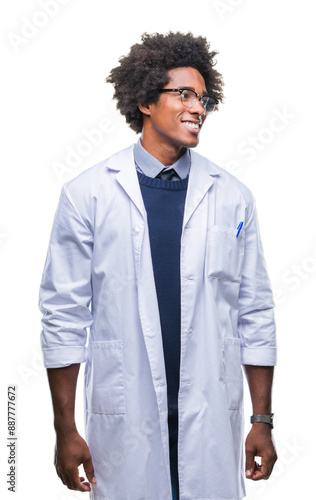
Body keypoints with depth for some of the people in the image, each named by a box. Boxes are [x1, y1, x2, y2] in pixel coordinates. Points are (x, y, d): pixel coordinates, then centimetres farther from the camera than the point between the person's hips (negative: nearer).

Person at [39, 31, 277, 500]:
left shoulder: (233, 197, 4)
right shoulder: (87, 193, -2)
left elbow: (255, 314, 7)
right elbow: (64, 314, -1)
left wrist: (263, 422, 5)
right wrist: (66, 430, -2)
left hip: (212, 424, 2)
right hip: (123, 423, -1)